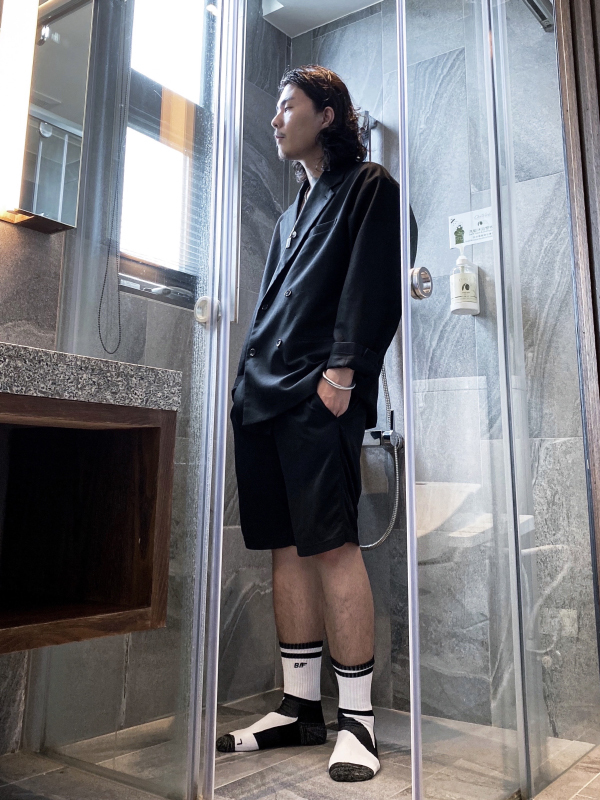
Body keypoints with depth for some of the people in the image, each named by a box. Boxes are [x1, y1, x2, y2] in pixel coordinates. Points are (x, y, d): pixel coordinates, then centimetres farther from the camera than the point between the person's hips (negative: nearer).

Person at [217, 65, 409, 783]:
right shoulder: (292, 213, 29)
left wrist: (341, 372, -18)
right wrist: (250, 379, 15)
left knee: (331, 545, -10)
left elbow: (374, 285, -7)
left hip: (320, 397, -7)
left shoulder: (370, 187, 7)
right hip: (263, 394, 8)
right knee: (286, 547, 5)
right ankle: (300, 707, 15)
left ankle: (357, 716, 2)